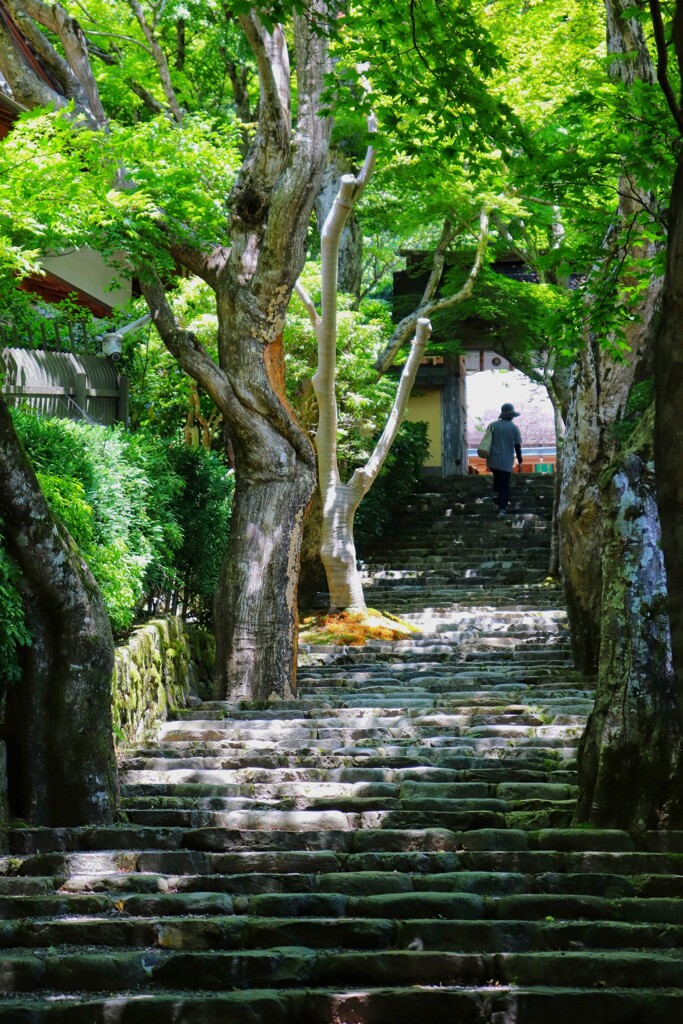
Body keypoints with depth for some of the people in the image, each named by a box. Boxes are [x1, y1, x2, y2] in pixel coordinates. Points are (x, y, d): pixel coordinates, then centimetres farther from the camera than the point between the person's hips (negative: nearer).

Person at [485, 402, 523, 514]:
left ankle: (496, 493, 11)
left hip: (492, 460, 3)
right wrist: (520, 461, 4)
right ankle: (502, 509, -2)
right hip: (506, 462, -3)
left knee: (497, 477, 31)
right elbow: (517, 446, -4)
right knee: (504, 485, 5)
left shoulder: (493, 425, 1)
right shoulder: (514, 427, -6)